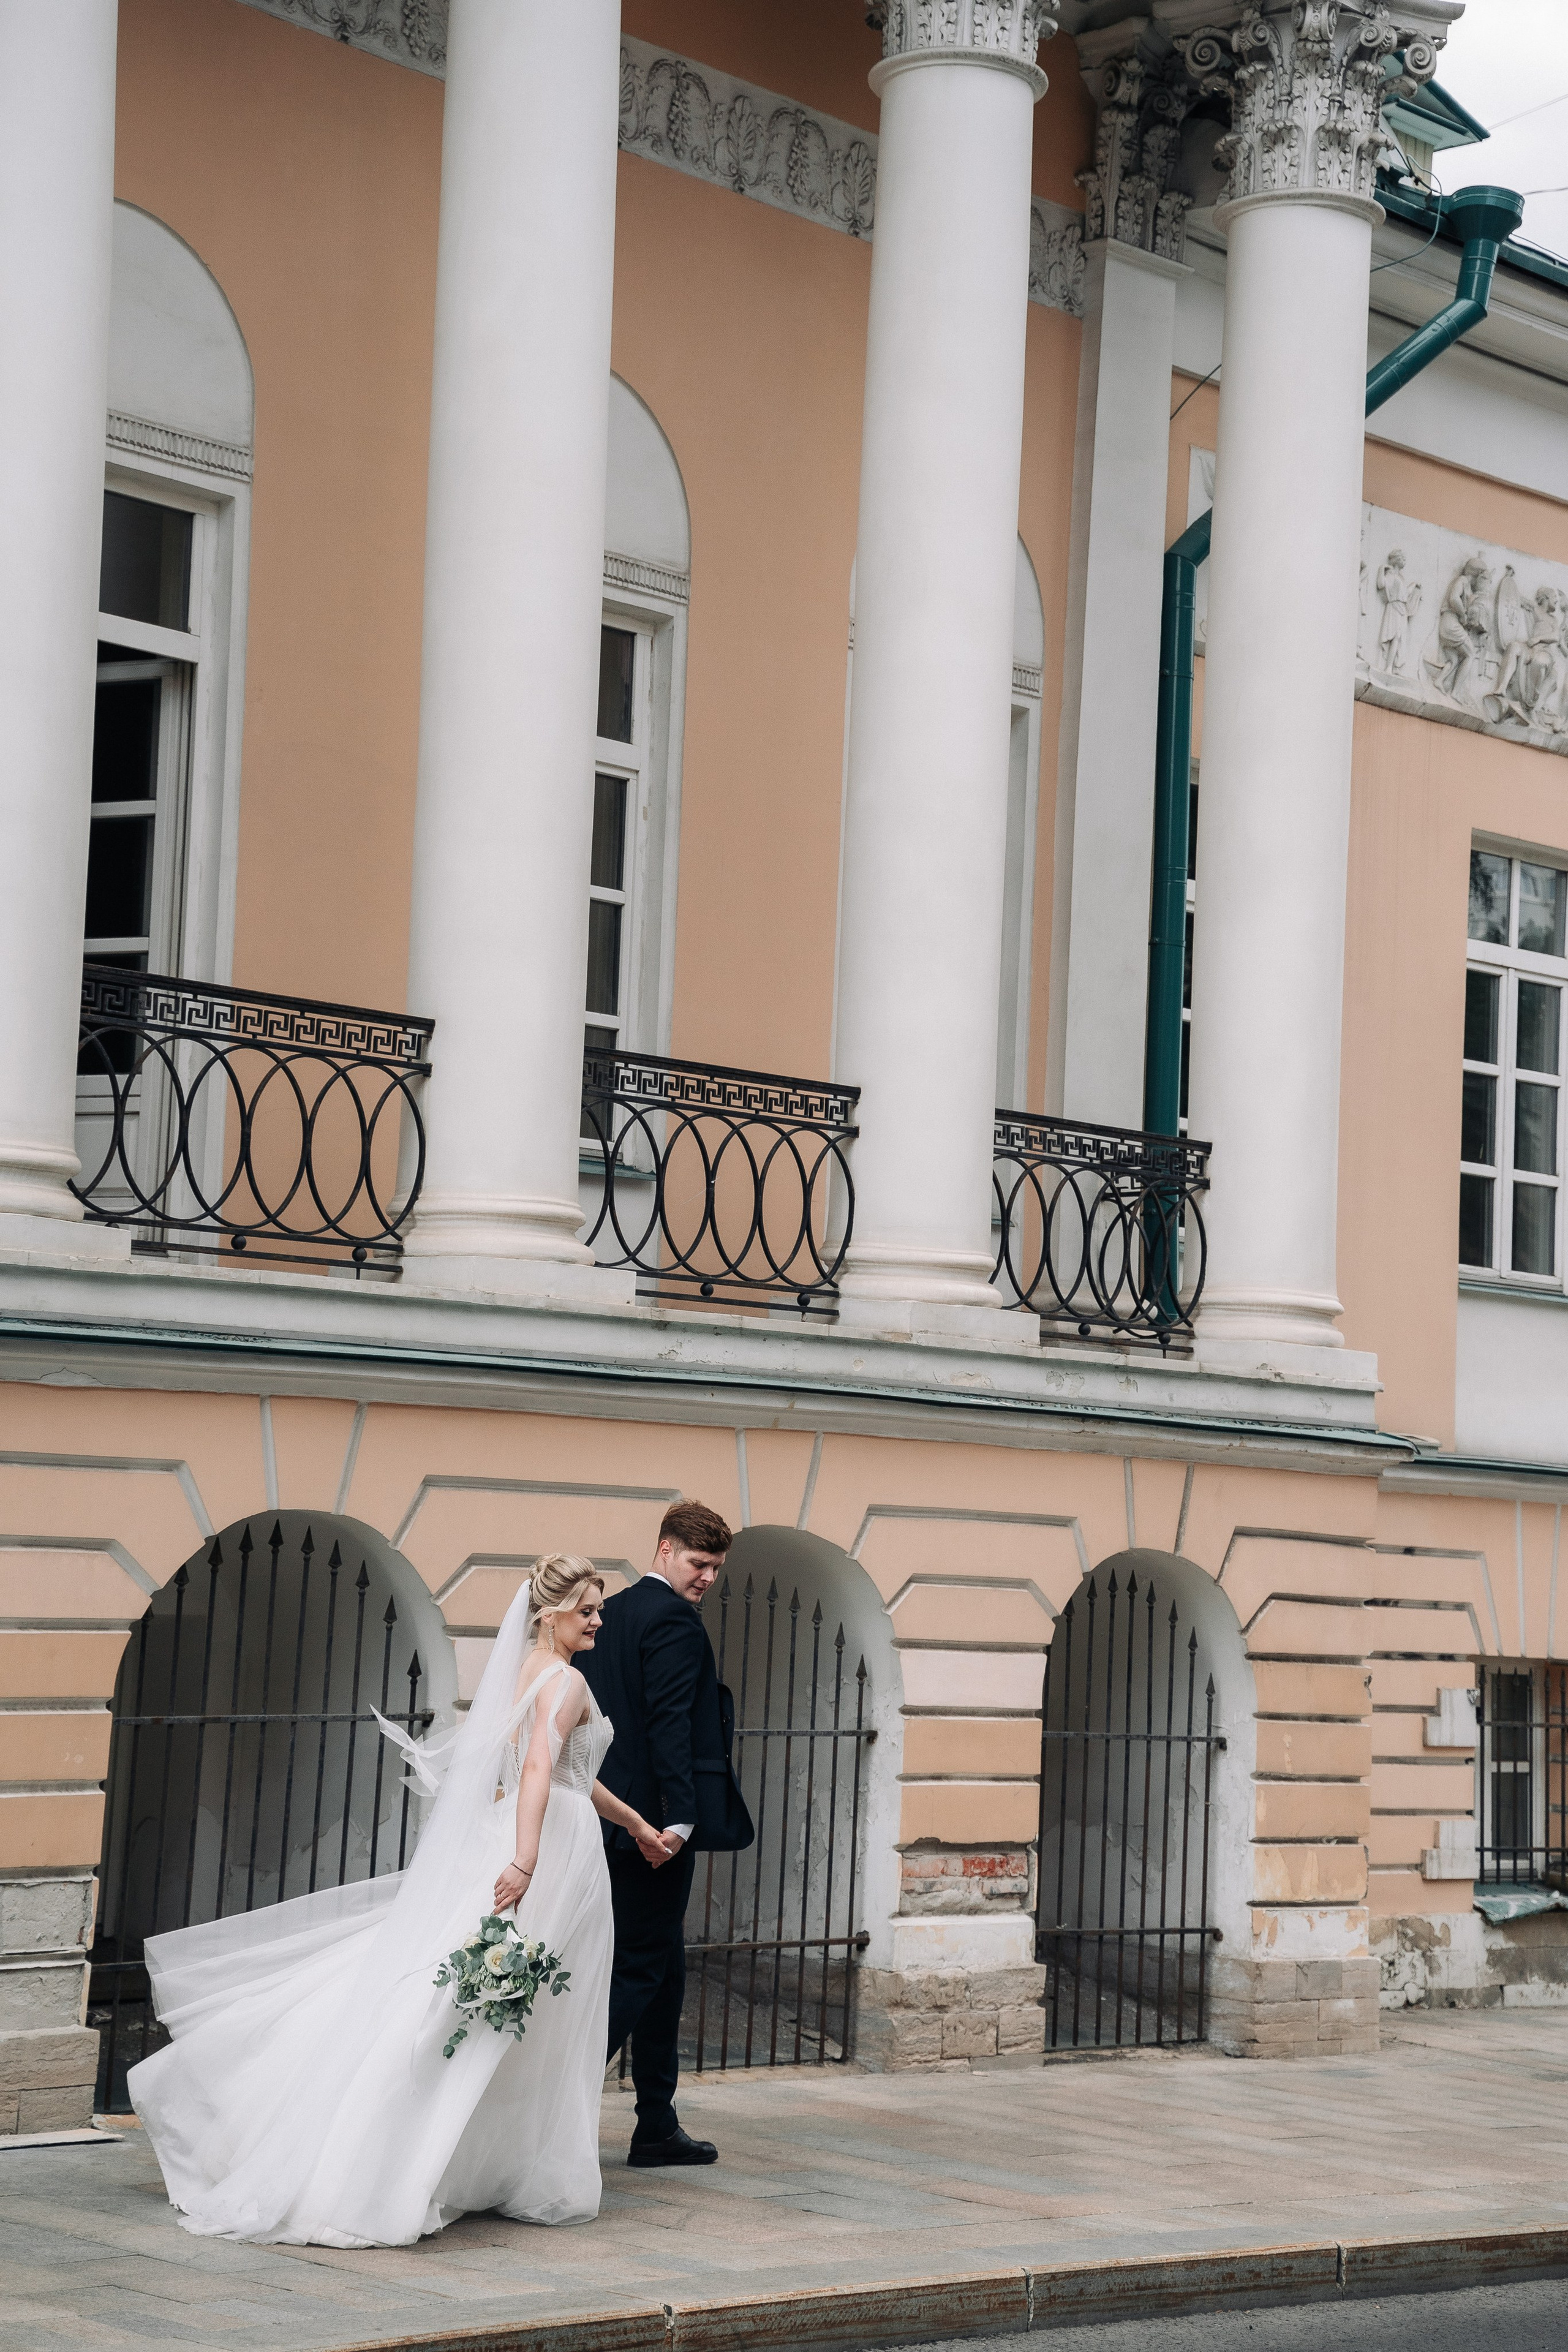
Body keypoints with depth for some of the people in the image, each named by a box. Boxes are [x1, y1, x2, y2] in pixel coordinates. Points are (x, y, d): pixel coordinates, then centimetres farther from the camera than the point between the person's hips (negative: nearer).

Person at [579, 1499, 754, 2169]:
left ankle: (658, 2129, 16)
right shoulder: (674, 1622, -13)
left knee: (663, 1967, 13)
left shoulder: (610, 1613, 16)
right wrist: (678, 1817, -23)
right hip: (655, 1820, -9)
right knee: (639, 1969, -5)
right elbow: (670, 1723, -20)